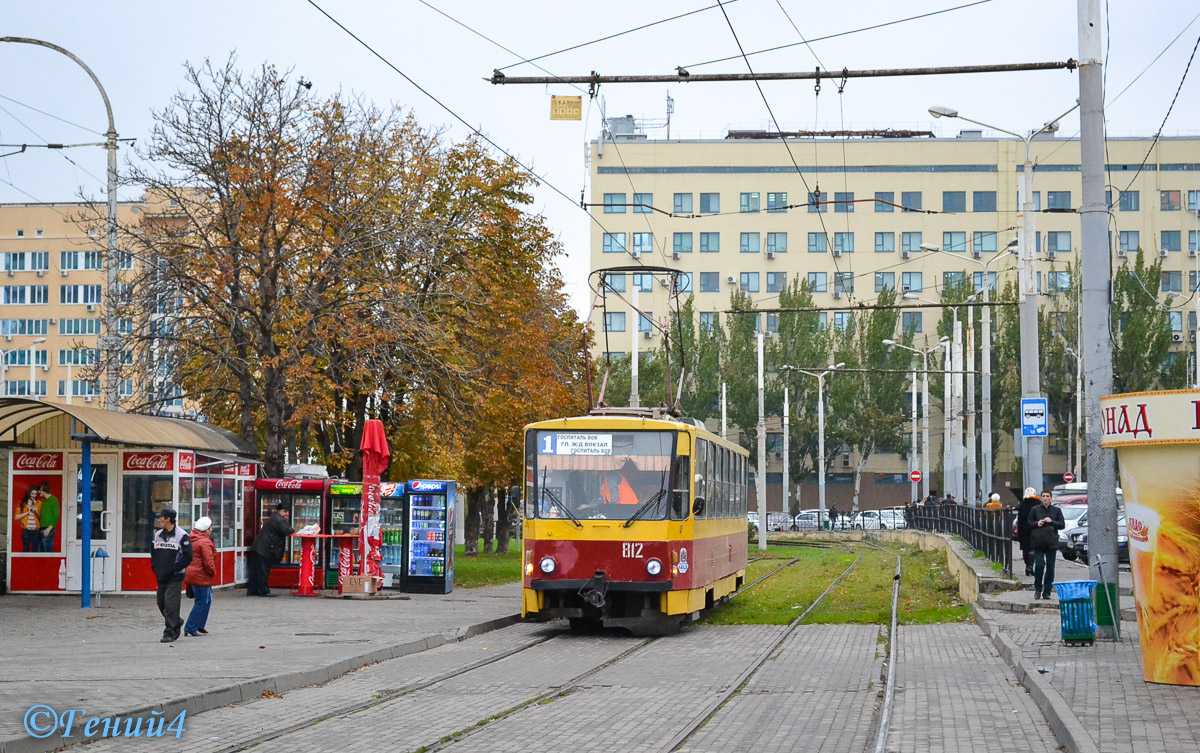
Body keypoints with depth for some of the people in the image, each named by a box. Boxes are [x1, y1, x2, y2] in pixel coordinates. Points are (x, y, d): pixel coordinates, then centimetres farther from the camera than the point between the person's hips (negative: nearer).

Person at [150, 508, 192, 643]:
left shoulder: (181, 535, -8)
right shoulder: (157, 535, 11)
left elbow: (187, 557, -10)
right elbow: (153, 553, 22)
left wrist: (172, 569, -15)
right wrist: (155, 568, 6)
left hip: (175, 577, -7)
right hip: (161, 577, 7)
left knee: (170, 604, -11)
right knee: (161, 604, 10)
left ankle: (169, 633, -6)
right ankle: (176, 623, 32)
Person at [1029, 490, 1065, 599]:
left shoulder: (1056, 510, 8)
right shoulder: (1035, 510, 6)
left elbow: (1062, 525, 5)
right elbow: (1029, 524, 9)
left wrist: (1052, 522, -10)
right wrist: (1037, 524, -10)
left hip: (1051, 543, 1)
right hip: (1038, 543, -1)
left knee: (1050, 566, 1)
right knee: (1039, 565, -12)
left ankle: (1047, 592, 8)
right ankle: (1037, 589, 4)